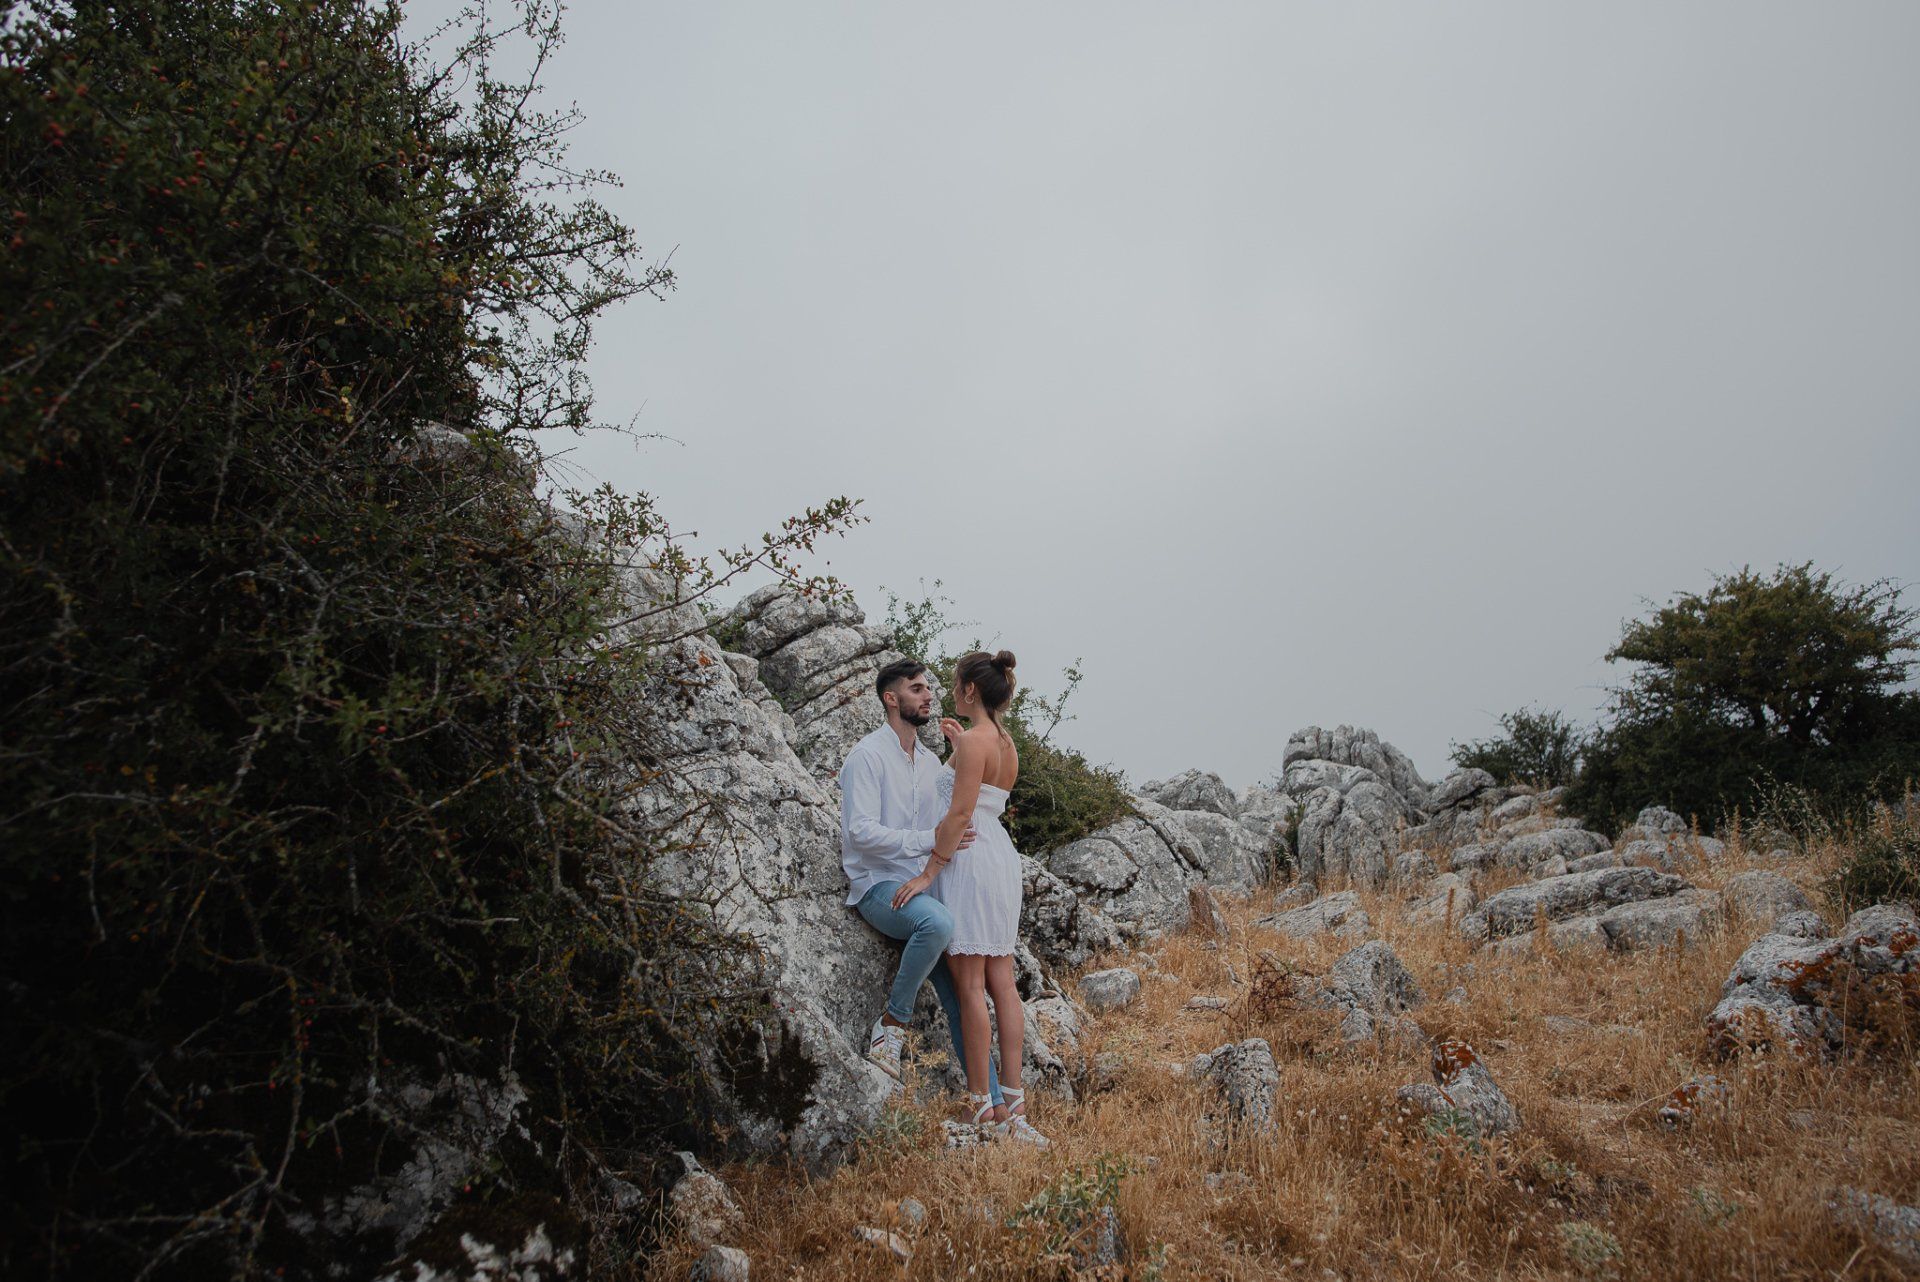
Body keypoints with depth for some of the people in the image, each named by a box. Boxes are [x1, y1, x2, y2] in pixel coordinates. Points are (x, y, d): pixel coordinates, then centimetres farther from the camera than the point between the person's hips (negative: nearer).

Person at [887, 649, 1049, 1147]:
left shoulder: (975, 741, -13)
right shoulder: (1005, 744, 13)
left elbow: (960, 814, -19)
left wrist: (929, 872, -17)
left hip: (969, 859, -9)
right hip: (1002, 858, 9)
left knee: (971, 984, -4)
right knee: (1002, 982, 8)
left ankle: (984, 1109, 0)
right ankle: (1013, 1104, 11)